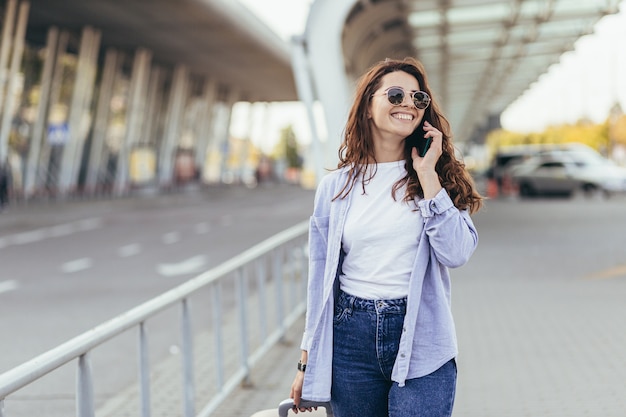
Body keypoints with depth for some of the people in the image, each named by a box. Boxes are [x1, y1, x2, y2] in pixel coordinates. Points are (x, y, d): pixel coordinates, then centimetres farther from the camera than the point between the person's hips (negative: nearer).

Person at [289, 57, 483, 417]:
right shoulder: (336, 187, 5)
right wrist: (307, 364, 8)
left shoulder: (438, 177, 3)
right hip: (351, 339, 2)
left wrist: (427, 174, -11)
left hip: (421, 344, -1)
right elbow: (321, 279, 8)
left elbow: (457, 253, -12)